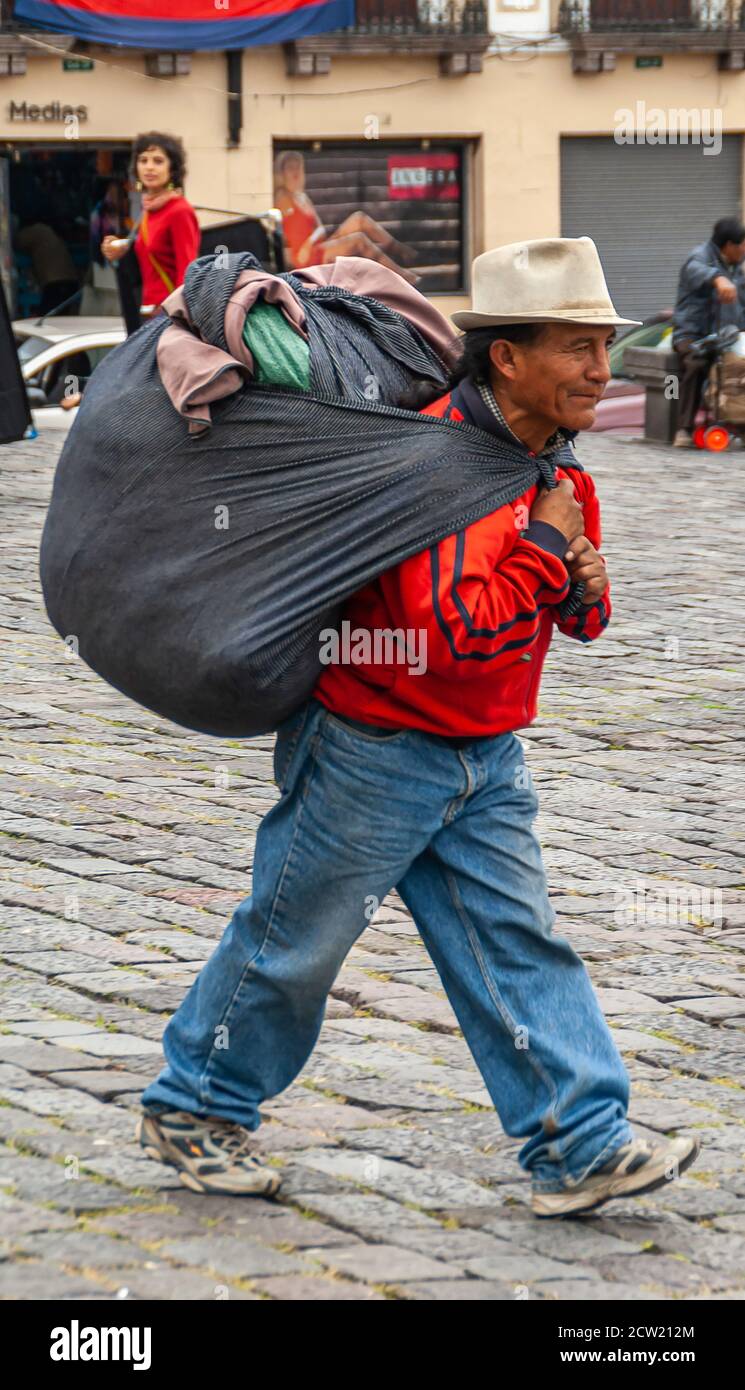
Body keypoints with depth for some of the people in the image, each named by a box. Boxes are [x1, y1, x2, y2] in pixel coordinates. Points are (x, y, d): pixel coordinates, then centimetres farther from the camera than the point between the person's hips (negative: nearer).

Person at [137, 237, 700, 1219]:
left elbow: (575, 620, 17)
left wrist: (584, 590, -7)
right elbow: (454, 635, -33)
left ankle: (580, 1148, 0)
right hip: (372, 756, -8)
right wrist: (546, 545, -22)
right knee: (293, 944, 6)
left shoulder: (552, 466, 5)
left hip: (484, 763, 8)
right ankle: (192, 1111, 23)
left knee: (517, 944, 1)